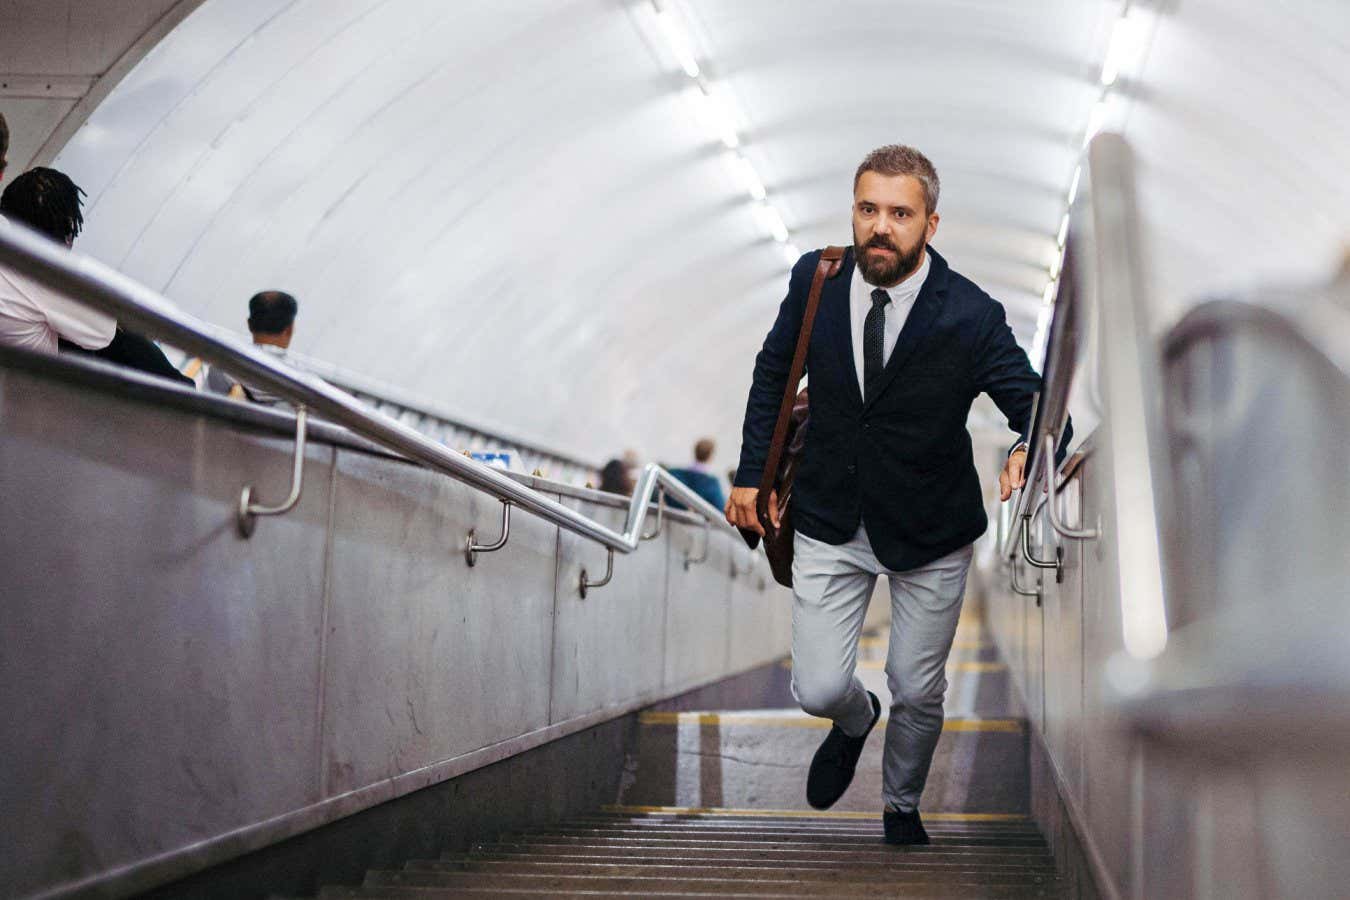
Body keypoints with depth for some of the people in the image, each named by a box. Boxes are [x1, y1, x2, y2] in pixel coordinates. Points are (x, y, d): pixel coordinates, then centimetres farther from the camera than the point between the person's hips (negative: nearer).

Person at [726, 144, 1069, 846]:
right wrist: (752, 471, 5)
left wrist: (1029, 451, -38)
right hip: (829, 521, 1)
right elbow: (774, 371, 7)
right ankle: (855, 722, 36)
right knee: (819, 690, -4)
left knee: (918, 693, 12)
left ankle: (902, 807, 44)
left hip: (929, 534, -1)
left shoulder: (971, 317, -20)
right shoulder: (816, 280, -11)